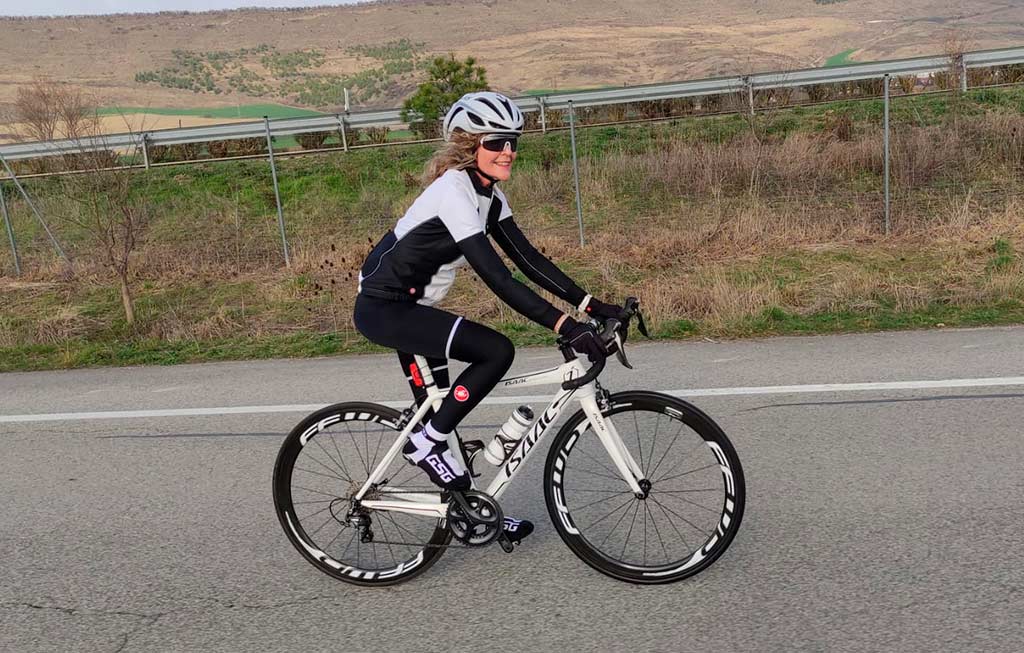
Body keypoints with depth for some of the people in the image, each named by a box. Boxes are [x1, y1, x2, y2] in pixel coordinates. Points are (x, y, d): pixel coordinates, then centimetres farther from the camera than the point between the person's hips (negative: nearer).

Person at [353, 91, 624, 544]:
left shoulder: (487, 194, 5)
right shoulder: (454, 191, -24)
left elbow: (527, 257, 1)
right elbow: (495, 277, -32)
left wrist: (591, 305, -6)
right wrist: (564, 325, -36)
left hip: (406, 308, 9)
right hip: (383, 308, -9)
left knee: (438, 411, 15)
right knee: (496, 351, -21)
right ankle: (426, 442, -6)